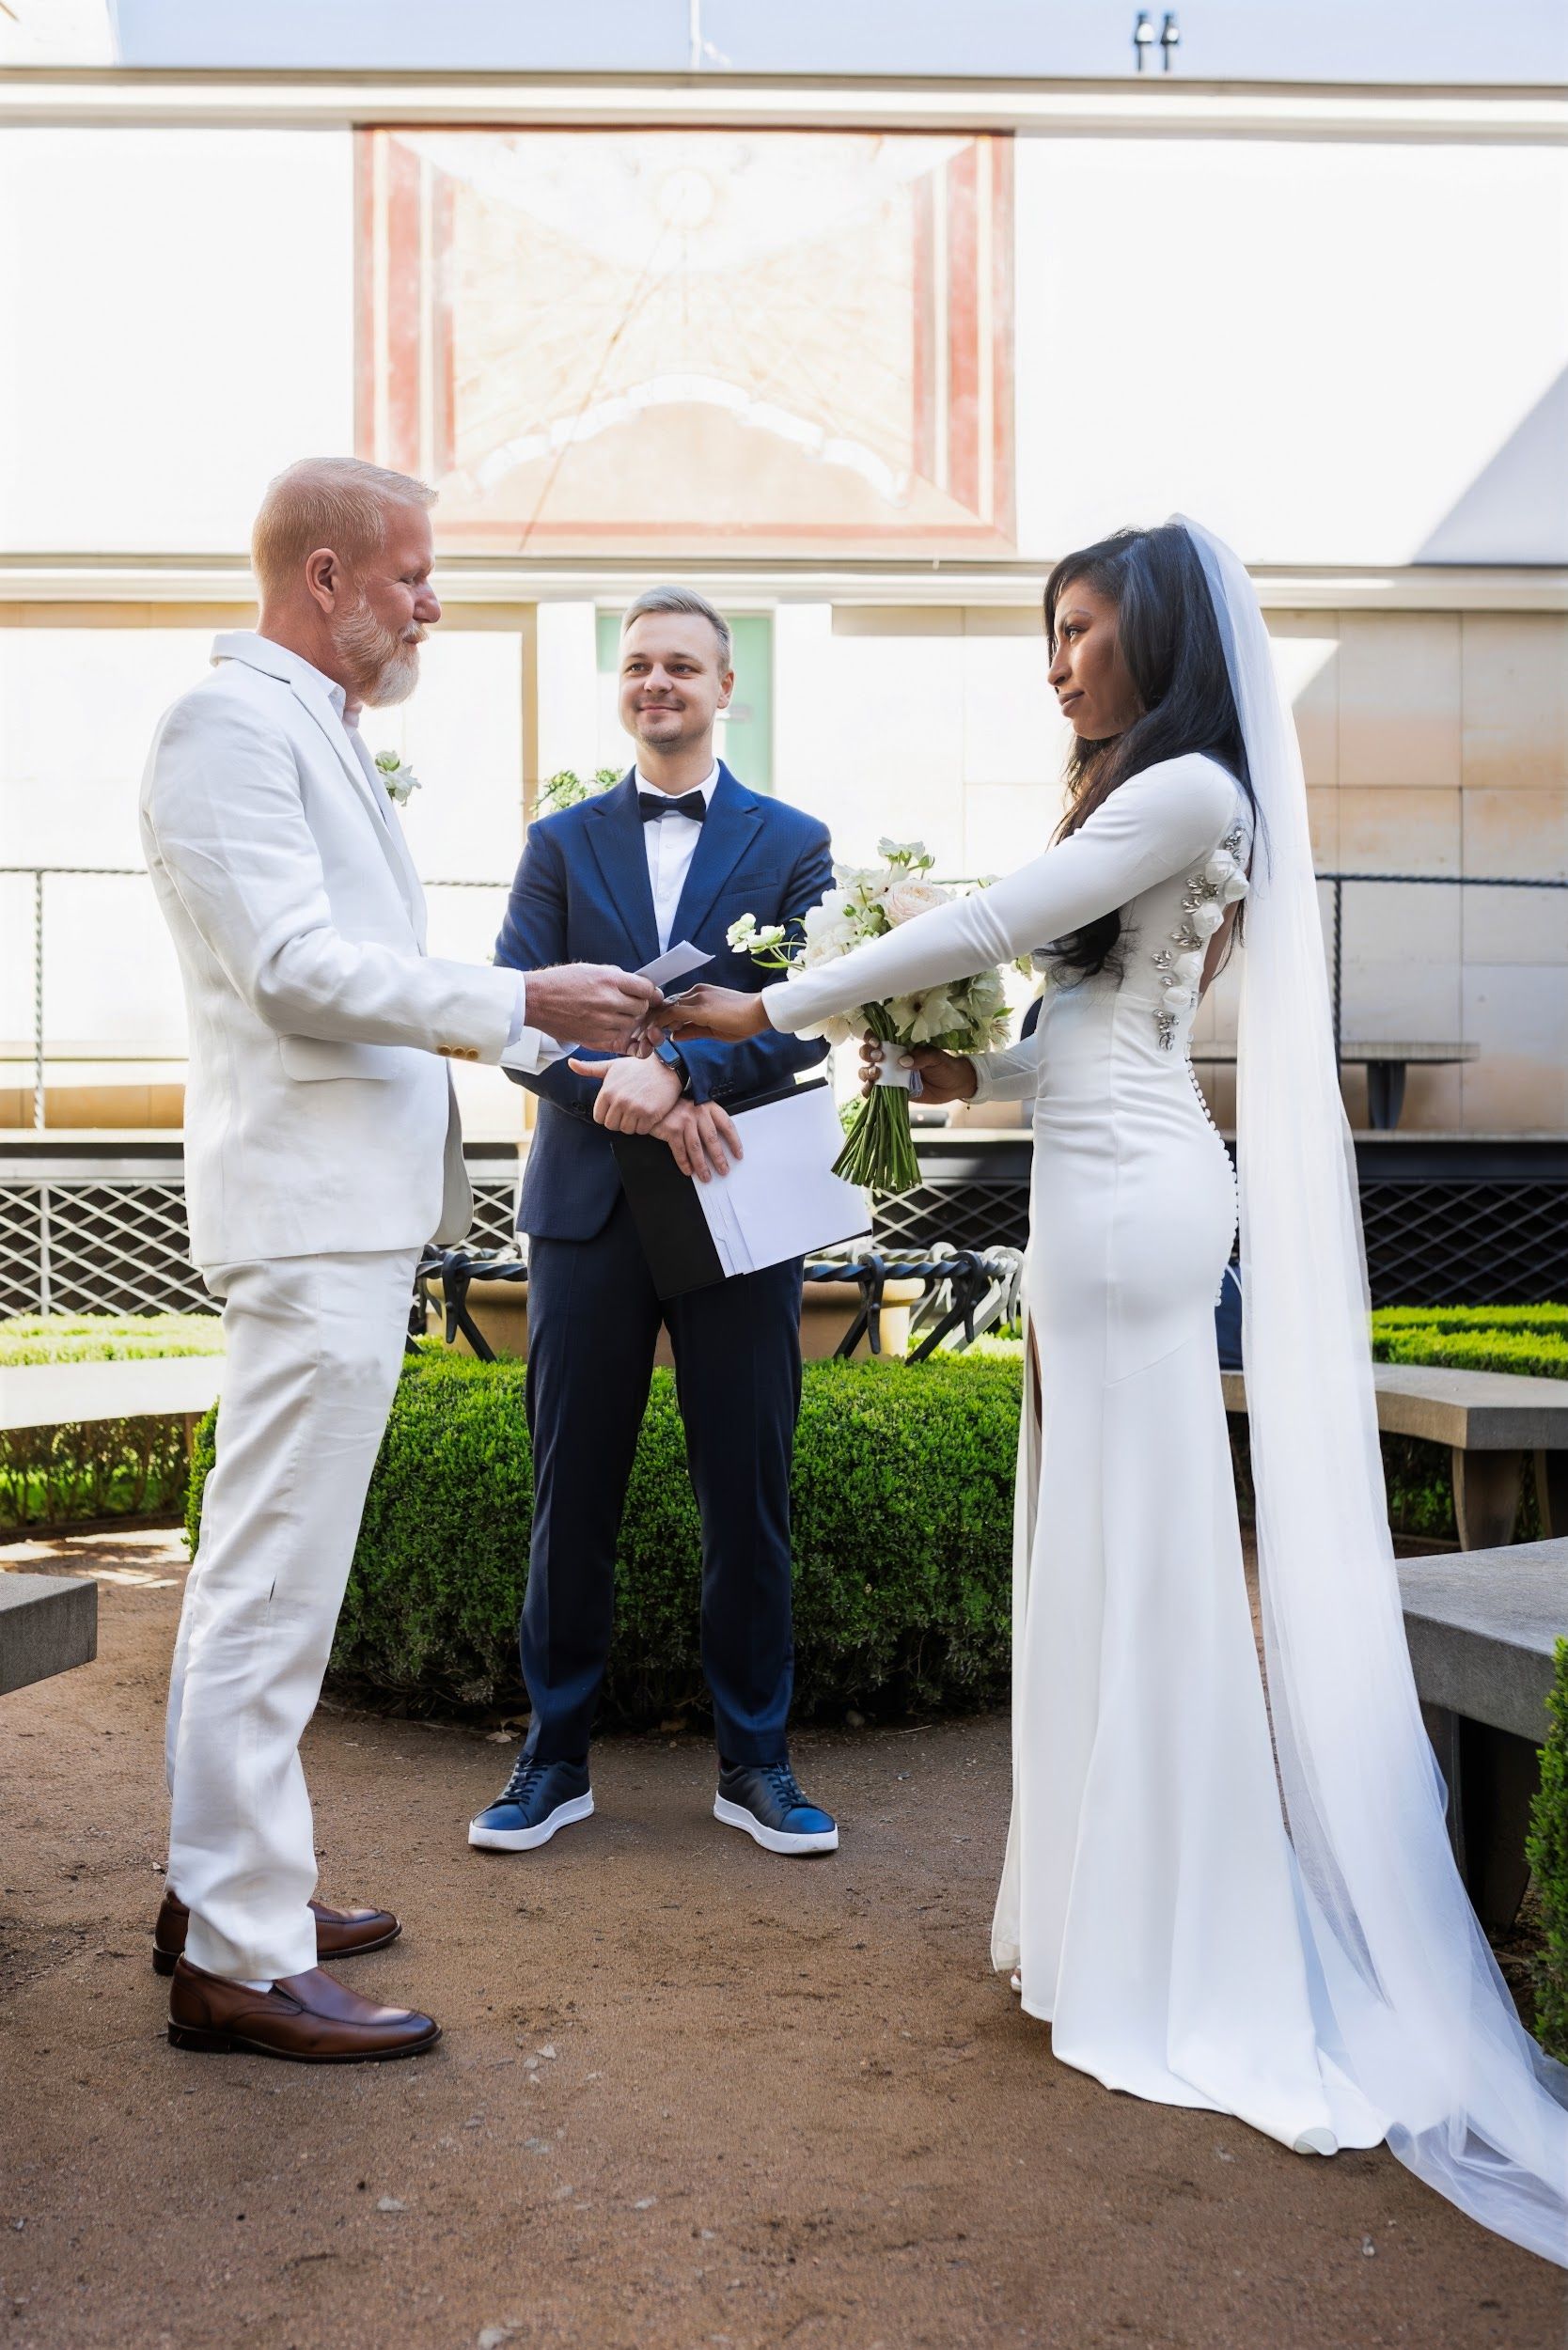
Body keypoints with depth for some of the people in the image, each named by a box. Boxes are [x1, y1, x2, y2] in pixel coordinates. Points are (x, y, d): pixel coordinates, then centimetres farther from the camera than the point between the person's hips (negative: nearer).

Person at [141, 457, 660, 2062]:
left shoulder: (314, 731, 21)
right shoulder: (231, 722, -9)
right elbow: (293, 964, -19)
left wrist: (564, 1030, 18)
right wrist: (520, 1004, -16)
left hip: (352, 1204, 11)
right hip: (313, 1207, -11)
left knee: (259, 1568, 15)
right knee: (274, 1582, -6)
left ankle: (220, 1887, 27)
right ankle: (239, 1958, 3)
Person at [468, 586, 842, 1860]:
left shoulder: (793, 844, 7)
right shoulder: (560, 842, 11)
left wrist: (676, 1070, -22)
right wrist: (638, 1101, -18)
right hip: (590, 1205, 1)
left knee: (748, 1494, 6)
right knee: (572, 1495, 7)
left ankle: (755, 1762, 20)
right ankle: (555, 1759, 21)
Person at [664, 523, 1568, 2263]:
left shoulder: (1188, 787, -8)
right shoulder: (1141, 804, 20)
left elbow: (983, 926, -11)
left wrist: (771, 1011, -6)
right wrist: (979, 1075, 5)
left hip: (1129, 1194, -9)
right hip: (1103, 1182, 9)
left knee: (1139, 1548, -4)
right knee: (1098, 1546, 11)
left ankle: (1173, 1960, 8)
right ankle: (1116, 1906, 22)